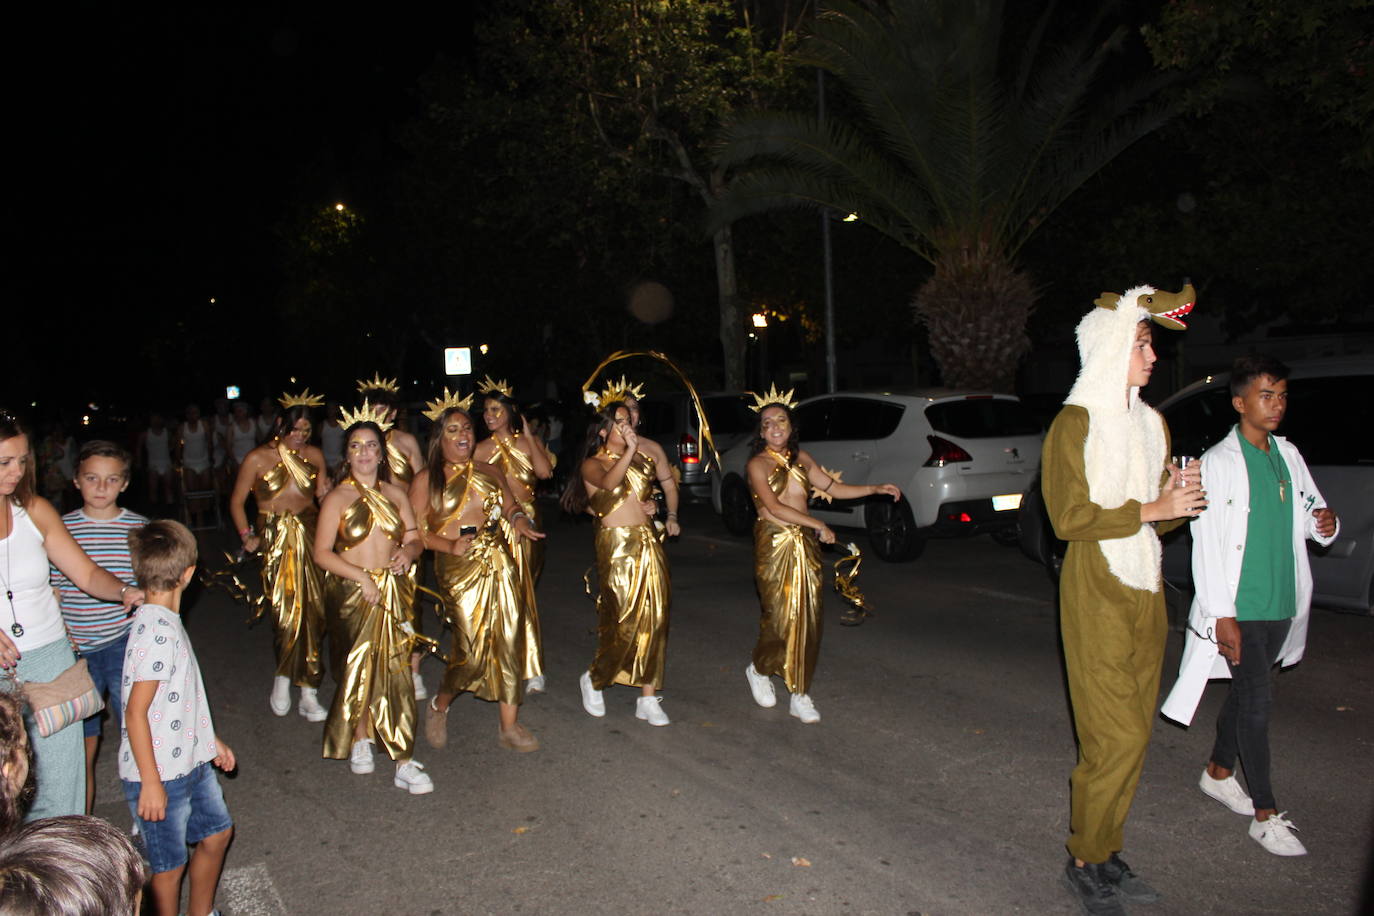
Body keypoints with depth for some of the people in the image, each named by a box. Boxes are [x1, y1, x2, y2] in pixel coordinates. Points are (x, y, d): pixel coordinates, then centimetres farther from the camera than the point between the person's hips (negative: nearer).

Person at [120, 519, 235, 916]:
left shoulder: (163, 622, 5)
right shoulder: (157, 631, -25)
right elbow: (135, 711, -25)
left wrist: (209, 740, 21)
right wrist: (150, 782, -21)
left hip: (190, 762, 10)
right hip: (160, 775, -9)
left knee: (217, 832, 22)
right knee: (169, 864, 8)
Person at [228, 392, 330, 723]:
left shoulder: (314, 455, 8)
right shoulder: (257, 459, -1)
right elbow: (237, 501, 6)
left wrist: (325, 491, 1)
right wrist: (246, 535, -4)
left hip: (310, 534, 3)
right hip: (276, 538, -2)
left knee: (313, 610, -2)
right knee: (286, 610, -9)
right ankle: (284, 677, 13)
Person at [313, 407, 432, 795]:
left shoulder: (394, 494, 10)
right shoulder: (338, 497, -2)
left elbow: (414, 538, 12)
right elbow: (322, 552, -7)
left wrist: (408, 552, -11)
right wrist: (361, 576, -16)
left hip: (393, 591, 2)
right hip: (352, 592, -2)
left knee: (394, 669, -3)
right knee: (359, 667, 4)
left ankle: (404, 761, 0)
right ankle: (359, 738, 28)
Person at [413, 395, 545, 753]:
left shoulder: (489, 471, 17)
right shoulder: (425, 480, 5)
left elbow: (511, 504, 15)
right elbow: (418, 530, -2)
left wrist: (519, 519, -9)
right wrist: (450, 545, -19)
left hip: (501, 562, 4)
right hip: (460, 567, -4)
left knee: (510, 641, 1)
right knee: (473, 651, -8)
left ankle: (510, 726, 12)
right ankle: (439, 706, 22)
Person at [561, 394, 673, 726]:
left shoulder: (639, 458, 13)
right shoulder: (592, 464, -4)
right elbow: (608, 482, -28)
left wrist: (649, 504, 9)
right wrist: (629, 451, -37)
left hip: (648, 543, 6)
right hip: (616, 546, -6)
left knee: (653, 619, 2)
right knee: (624, 620, -6)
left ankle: (648, 699, 10)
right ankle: (594, 680, 20)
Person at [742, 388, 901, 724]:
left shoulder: (801, 459, 12)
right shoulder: (757, 464, -5)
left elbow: (834, 488, 18)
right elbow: (774, 507, -15)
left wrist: (876, 489, 9)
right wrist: (819, 525, -16)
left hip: (805, 545, 5)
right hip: (774, 545, -5)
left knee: (807, 619, 3)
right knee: (780, 618, -3)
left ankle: (800, 696, 11)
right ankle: (758, 670, 26)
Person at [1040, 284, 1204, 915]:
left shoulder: (1151, 425, 15)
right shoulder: (1076, 423, -9)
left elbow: (1157, 520, 18)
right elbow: (1069, 517, -15)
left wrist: (1178, 502, -3)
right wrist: (1152, 508, -16)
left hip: (1144, 592, 7)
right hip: (1096, 595, -7)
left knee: (1134, 734, 10)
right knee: (1116, 738, -6)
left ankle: (1107, 853, 23)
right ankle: (1084, 862, 10)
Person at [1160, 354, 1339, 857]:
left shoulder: (1289, 456, 9)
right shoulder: (1219, 462, -11)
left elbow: (1309, 509, 19)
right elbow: (1207, 544, -13)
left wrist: (1325, 523, -7)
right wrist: (1222, 615, -17)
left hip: (1281, 604, 6)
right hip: (1239, 608, -6)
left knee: (1246, 692, 17)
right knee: (1257, 698, -6)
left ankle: (1218, 772, 35)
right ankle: (1266, 814, 4)